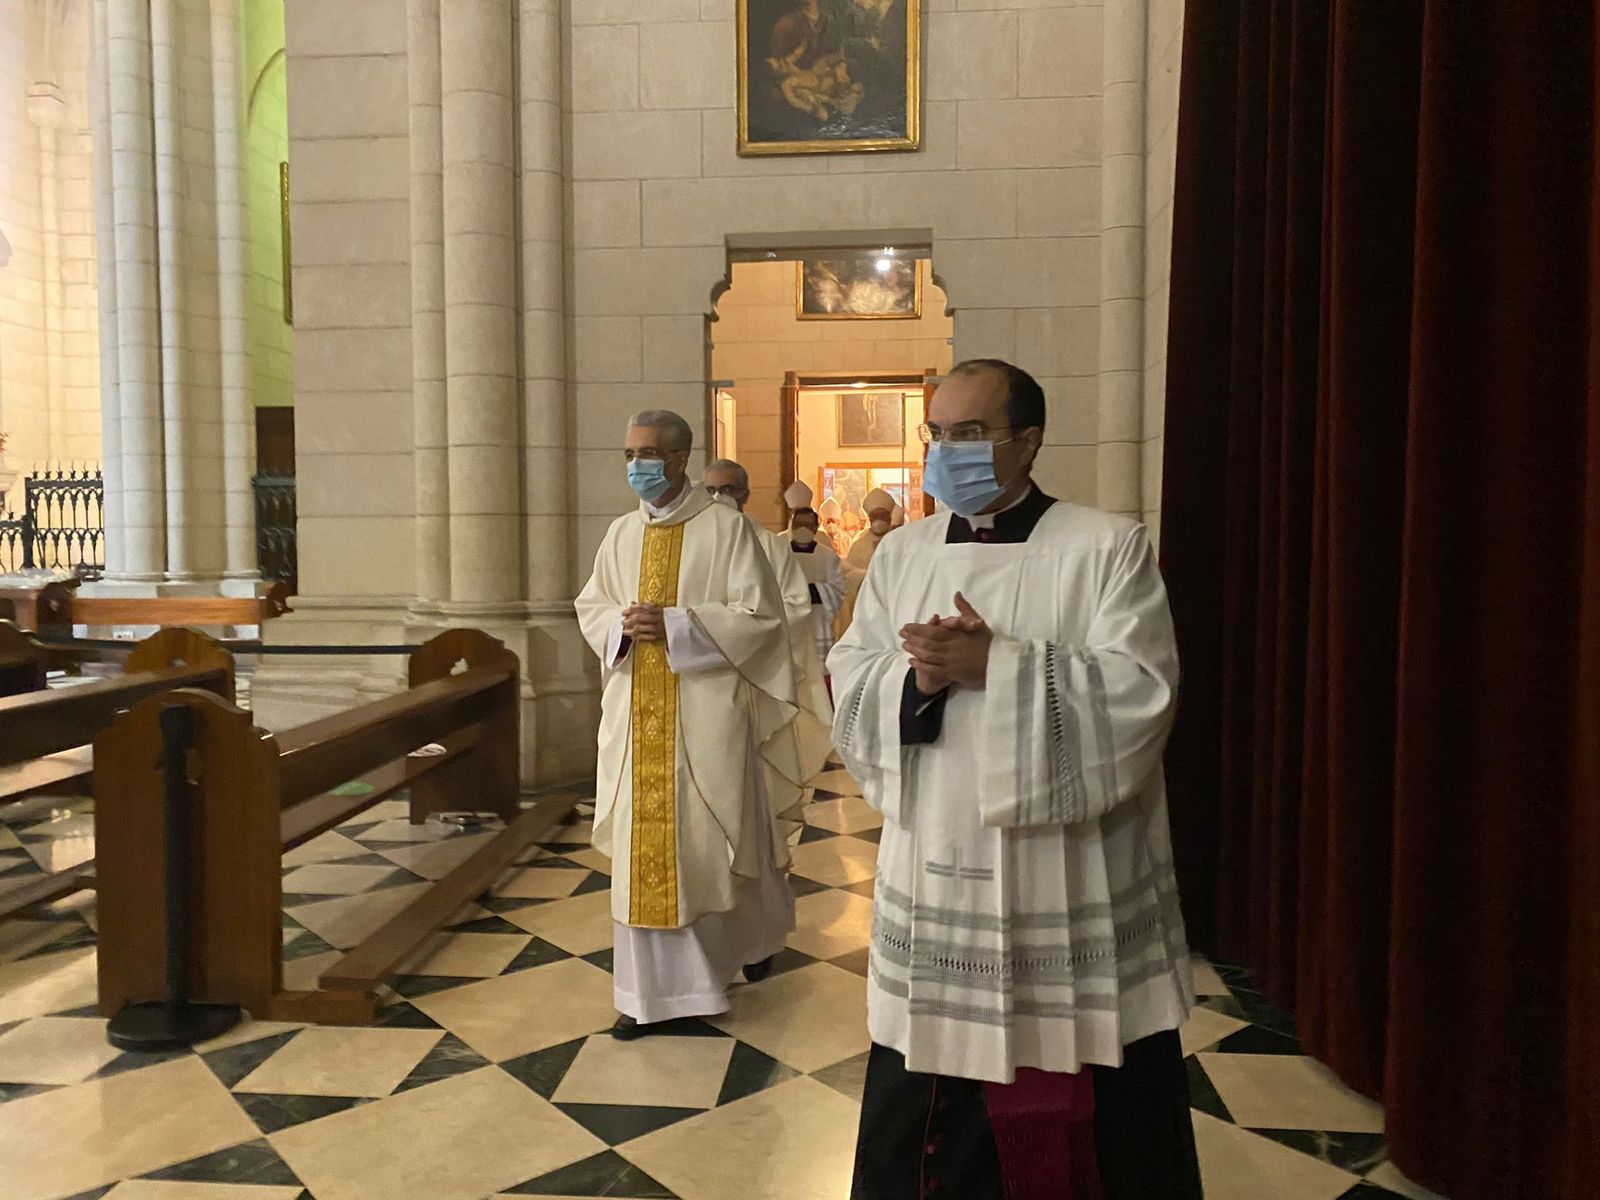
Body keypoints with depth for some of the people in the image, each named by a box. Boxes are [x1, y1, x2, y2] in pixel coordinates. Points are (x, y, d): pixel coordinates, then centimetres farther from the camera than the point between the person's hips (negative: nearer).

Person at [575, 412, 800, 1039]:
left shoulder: (727, 527, -7)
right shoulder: (621, 532, 10)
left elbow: (759, 615, -11)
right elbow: (590, 606, 15)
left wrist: (674, 624, -18)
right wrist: (622, 624, -8)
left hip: (705, 712, -4)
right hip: (637, 714, 5)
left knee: (714, 840, 7)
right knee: (644, 845, 6)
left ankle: (756, 931, 38)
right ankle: (655, 990, 18)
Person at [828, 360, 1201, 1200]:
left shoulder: (1108, 548, -5)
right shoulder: (901, 554, 8)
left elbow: (1140, 693, -15)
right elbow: (850, 688, 4)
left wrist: (995, 665, -21)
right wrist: (918, 676, -17)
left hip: (1071, 888, -3)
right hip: (936, 878, 4)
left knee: (1088, 1124, 11)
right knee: (927, 1118, 15)